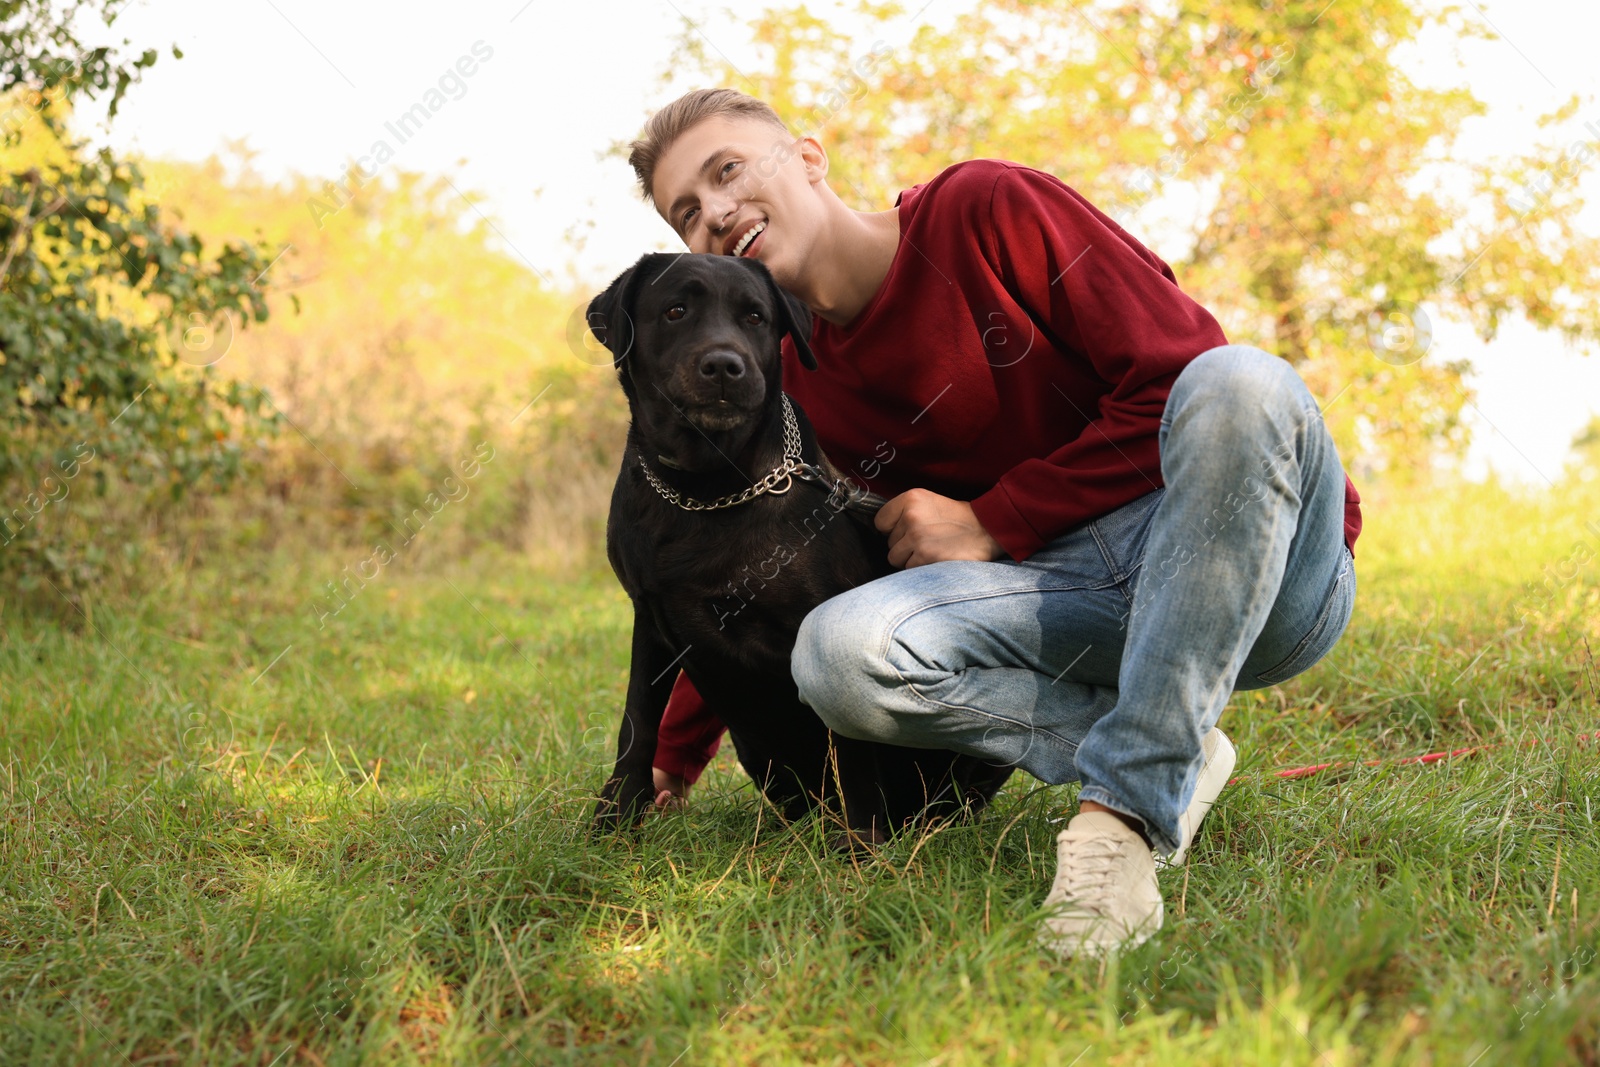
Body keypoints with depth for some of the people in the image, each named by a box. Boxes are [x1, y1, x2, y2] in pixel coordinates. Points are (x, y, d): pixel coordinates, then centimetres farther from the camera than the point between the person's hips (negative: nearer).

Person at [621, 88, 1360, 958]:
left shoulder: (985, 209, -7)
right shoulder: (794, 388, 9)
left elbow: (1179, 377, -11)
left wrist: (991, 525, -10)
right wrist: (670, 761, 19)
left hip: (1264, 565, -3)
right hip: (1071, 595, 3)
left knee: (1240, 380, -38)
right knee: (839, 651, -23)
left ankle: (1126, 814, -38)